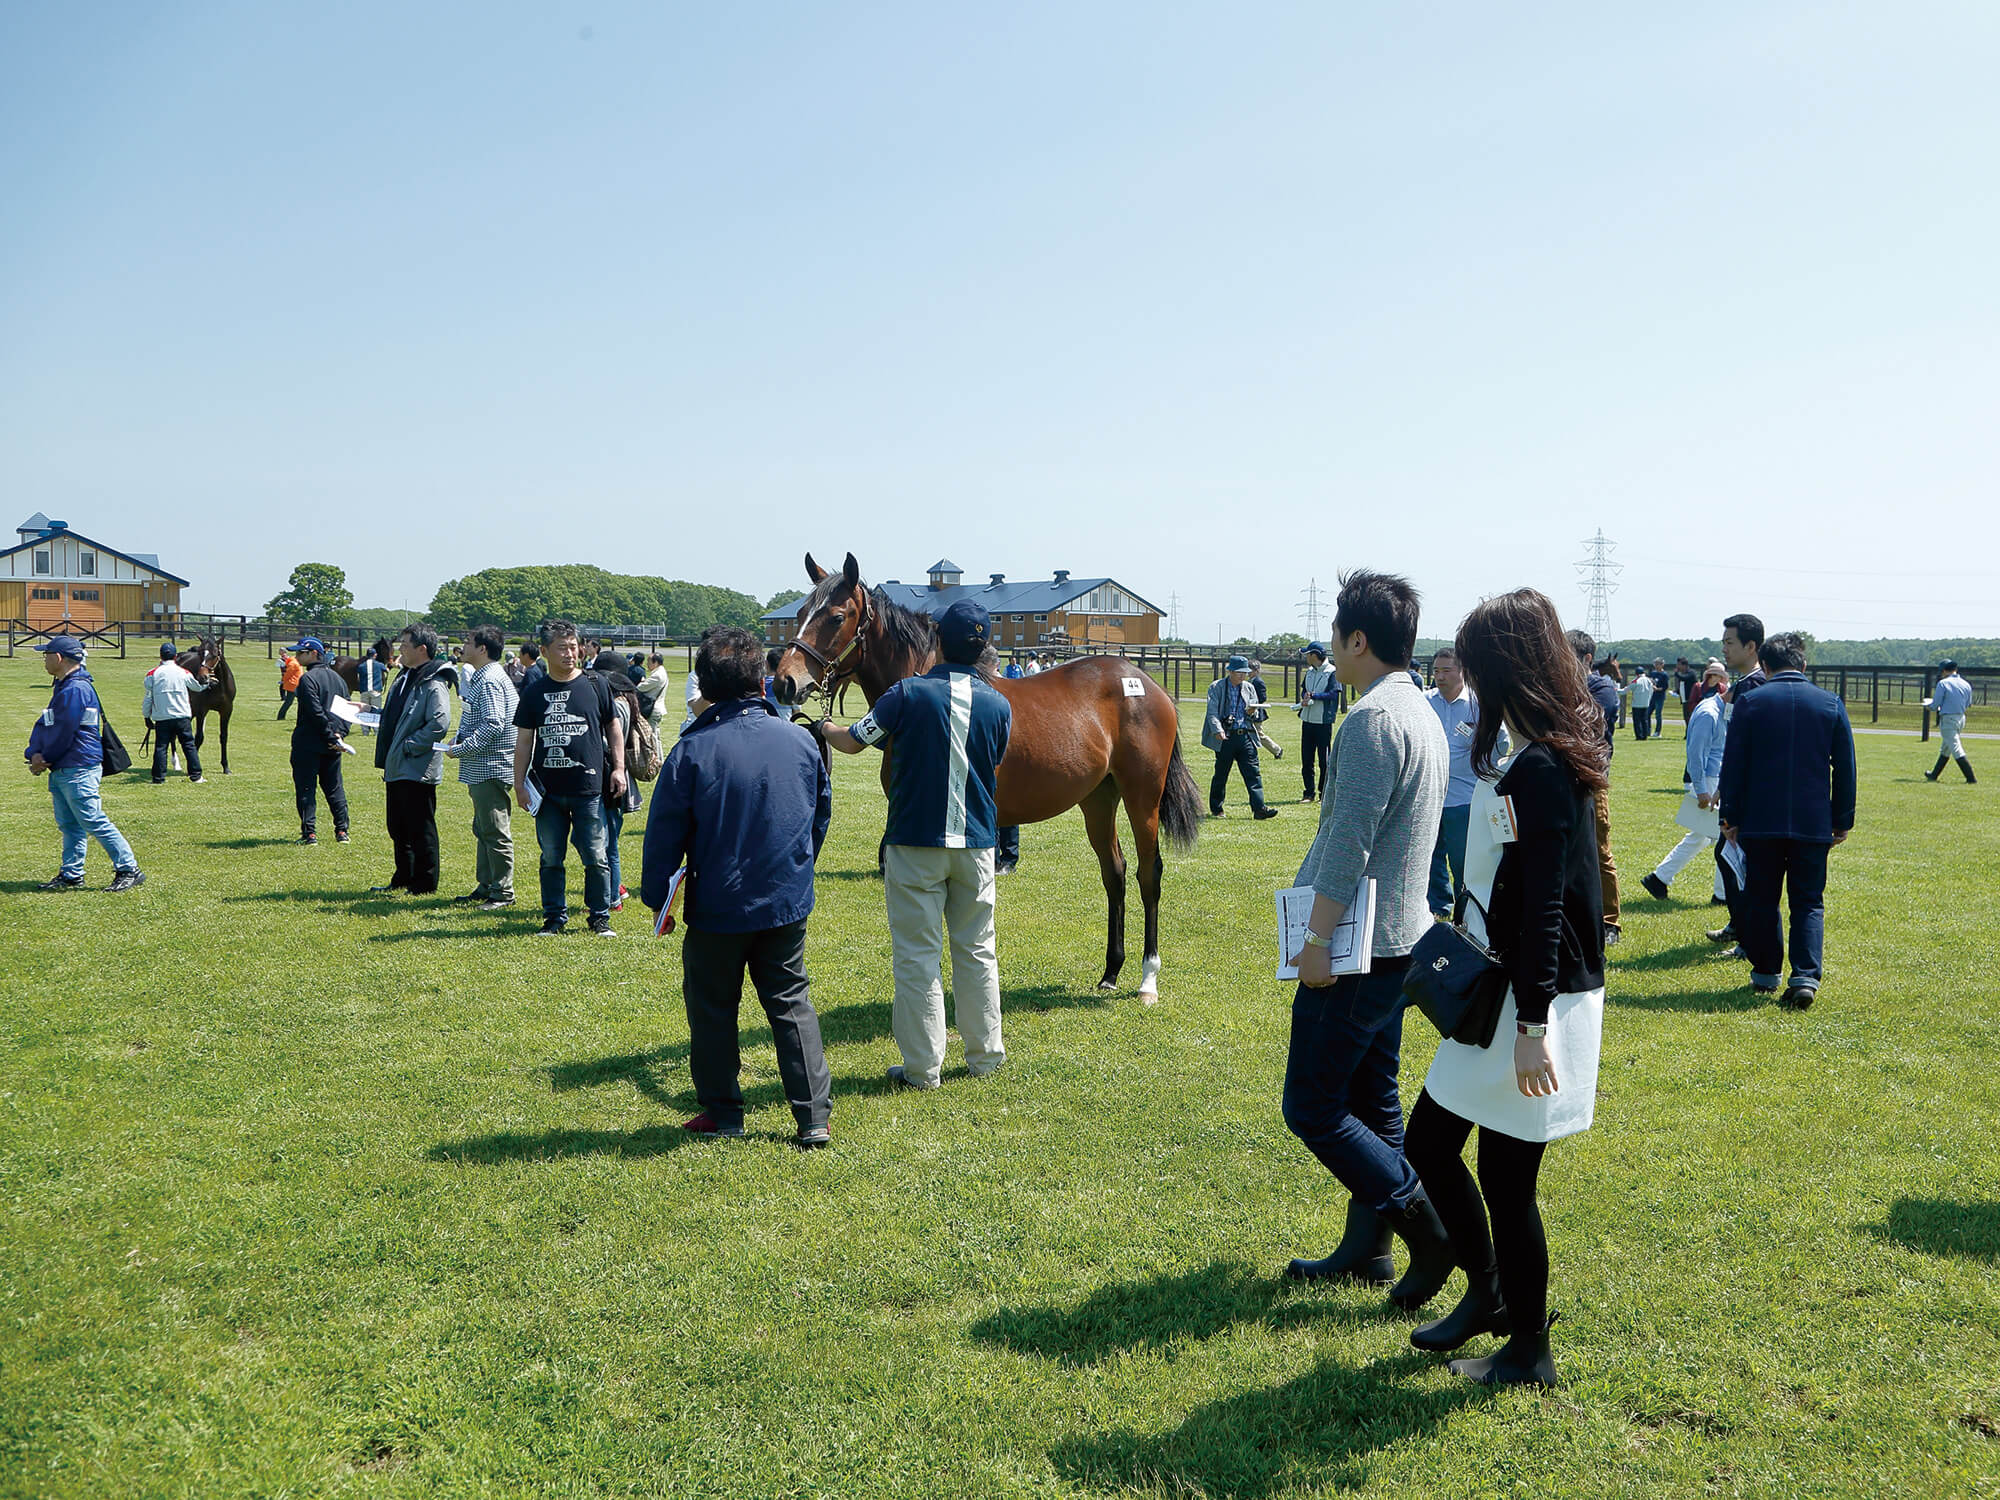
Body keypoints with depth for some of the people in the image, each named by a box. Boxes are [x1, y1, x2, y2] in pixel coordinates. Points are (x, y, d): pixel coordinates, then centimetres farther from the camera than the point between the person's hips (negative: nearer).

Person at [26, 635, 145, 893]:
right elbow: (44, 724, 13)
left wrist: (45, 759, -5)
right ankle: (70, 875, 20)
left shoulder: (75, 690, -18)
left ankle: (129, 870, -5)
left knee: (95, 822, -9)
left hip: (79, 771, -10)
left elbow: (63, 732, -18)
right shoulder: (63, 687, 16)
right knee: (69, 826, 14)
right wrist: (34, 753, -3)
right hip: (61, 771, 10)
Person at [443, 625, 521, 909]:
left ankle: (503, 893, 2)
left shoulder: (489, 681, -16)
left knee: (496, 833, -4)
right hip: (481, 770, 11)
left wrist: (461, 749, -18)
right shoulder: (482, 678, 16)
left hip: (491, 768, -11)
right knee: (483, 830, 16)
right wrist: (458, 740, 10)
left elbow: (492, 725, -24)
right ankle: (486, 886, 25)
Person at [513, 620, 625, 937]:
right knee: (551, 858, 8)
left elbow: (613, 728, 10)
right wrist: (519, 783, 5)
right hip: (548, 791, 2)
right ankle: (555, 917, 20)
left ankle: (600, 917, 13)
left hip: (589, 788, -2)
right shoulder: (535, 691, 6)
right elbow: (524, 741, 9)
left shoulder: (594, 684, 3)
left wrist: (618, 768, 2)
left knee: (596, 857, 0)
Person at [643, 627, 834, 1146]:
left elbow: (664, 835, -9)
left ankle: (721, 1112, 22)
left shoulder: (692, 750, -14)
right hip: (789, 903, 3)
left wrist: (658, 898, 4)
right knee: (792, 1004, 12)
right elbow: (823, 814, 10)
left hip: (717, 908, -3)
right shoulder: (800, 740, -3)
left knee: (712, 1009, 14)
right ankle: (814, 1117, 9)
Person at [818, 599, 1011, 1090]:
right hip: (976, 844, 3)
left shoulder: (909, 693, -11)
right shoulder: (998, 704, -1)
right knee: (977, 952, 15)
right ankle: (985, 1054, 23)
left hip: (915, 844, -3)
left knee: (917, 955, 3)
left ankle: (922, 1067, 7)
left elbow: (853, 742, -1)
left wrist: (826, 728, 21)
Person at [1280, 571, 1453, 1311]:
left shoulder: (1373, 719, -19)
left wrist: (1316, 938, -19)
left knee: (1312, 1106, -2)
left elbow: (1349, 841, -23)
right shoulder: (1424, 714, 14)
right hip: (1398, 939, 10)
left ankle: (1427, 1225, -2)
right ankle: (1366, 1249, 25)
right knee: (1372, 1102, 16)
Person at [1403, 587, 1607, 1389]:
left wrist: (1532, 1027, -22)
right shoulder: (1542, 757, 9)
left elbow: (1545, 910, -24)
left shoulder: (1539, 770, -21)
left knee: (1505, 1176, 4)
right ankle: (1487, 1295, 35)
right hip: (1497, 995, 10)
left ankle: (1530, 1352, 24)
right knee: (1429, 1143, 16)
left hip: (1532, 1005, -10)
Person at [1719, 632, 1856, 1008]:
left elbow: (1732, 766, -2)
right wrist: (1843, 820, 12)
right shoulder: (1831, 704, 1)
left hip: (1760, 822, -1)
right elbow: (1845, 768, 5)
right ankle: (1806, 978, -7)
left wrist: (1731, 817, 5)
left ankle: (1765, 973, 18)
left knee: (1761, 899, 11)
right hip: (1814, 823, 1)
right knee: (1808, 903, 6)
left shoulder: (1749, 703, -3)